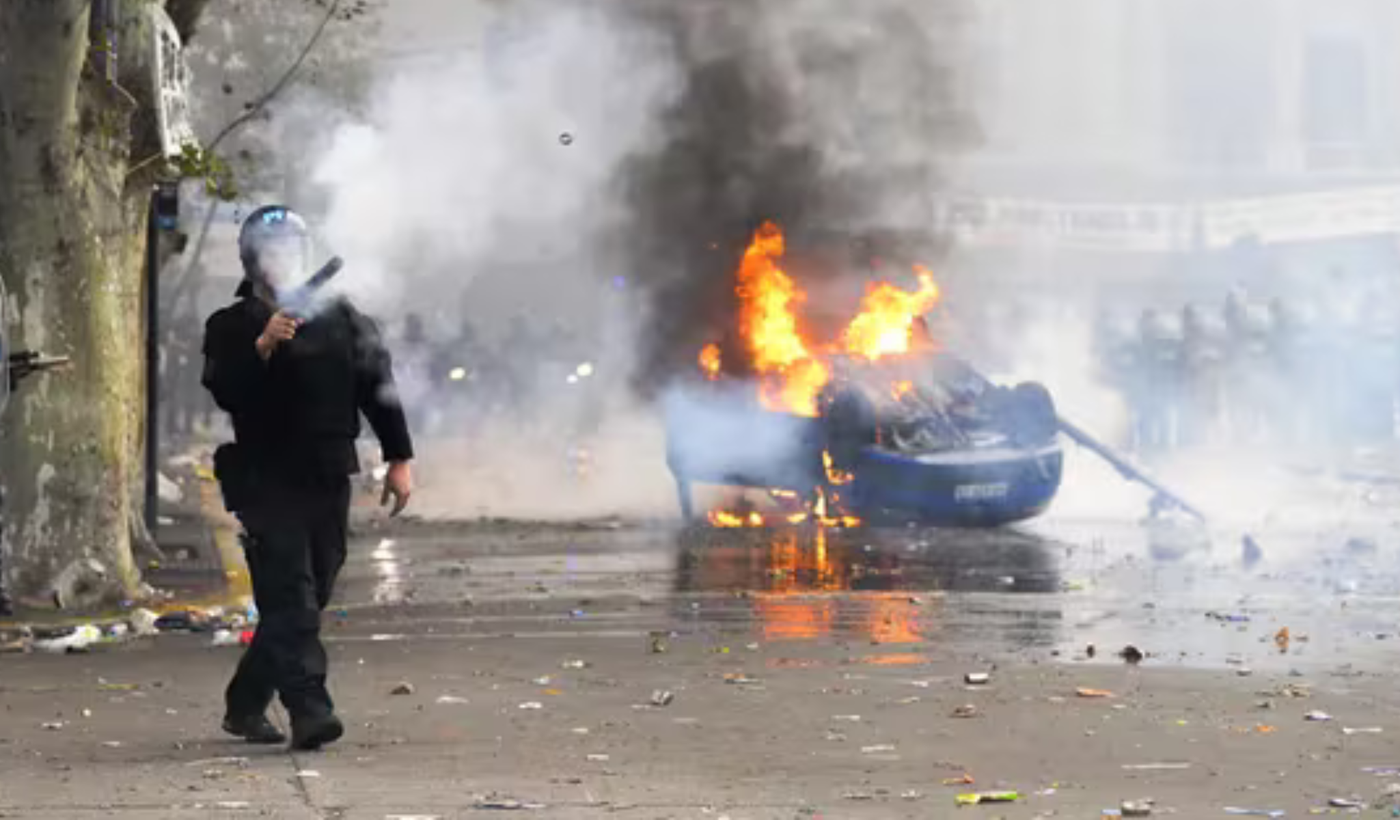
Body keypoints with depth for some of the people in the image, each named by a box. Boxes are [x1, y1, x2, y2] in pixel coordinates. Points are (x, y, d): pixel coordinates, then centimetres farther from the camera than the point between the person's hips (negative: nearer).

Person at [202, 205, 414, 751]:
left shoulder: (341, 318, 12)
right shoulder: (232, 327, 0)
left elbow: (378, 387, 14)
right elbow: (223, 392, -14)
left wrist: (399, 459, 10)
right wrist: (262, 347, -28)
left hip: (329, 481, 5)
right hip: (266, 483, -4)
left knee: (307, 599, 8)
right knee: (290, 599, -14)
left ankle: (245, 704, 22)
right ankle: (309, 710, -19)